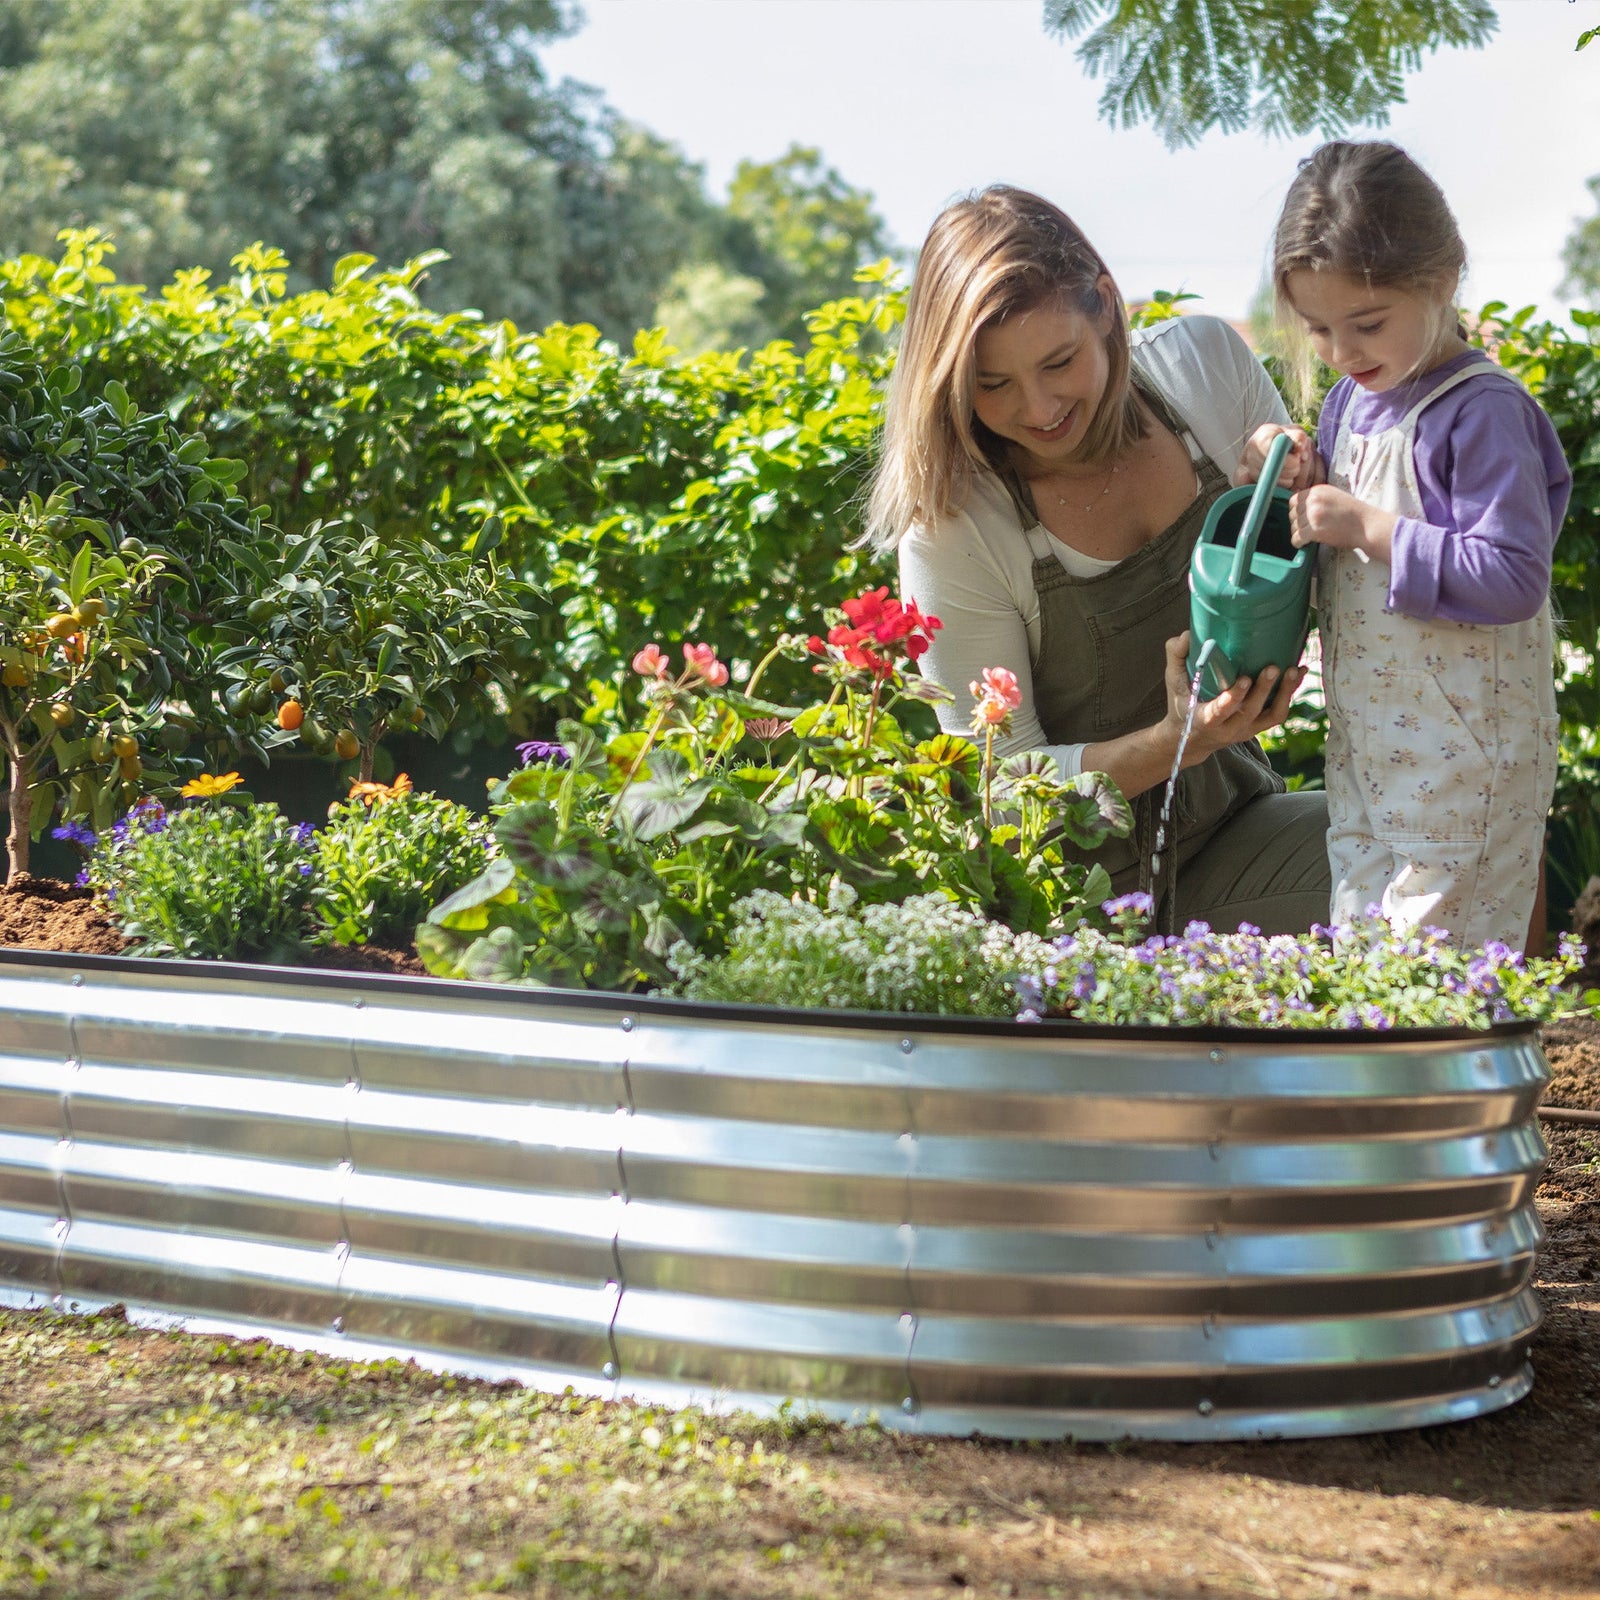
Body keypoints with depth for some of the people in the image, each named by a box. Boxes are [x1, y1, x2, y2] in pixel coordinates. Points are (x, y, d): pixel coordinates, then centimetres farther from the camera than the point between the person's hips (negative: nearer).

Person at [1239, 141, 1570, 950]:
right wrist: (1298, 484, -3)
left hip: (1464, 765, -8)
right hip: (1366, 753, 8)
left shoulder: (1483, 411, -17)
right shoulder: (1351, 399, 8)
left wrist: (1371, 528, -25)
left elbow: (1514, 577, -24)